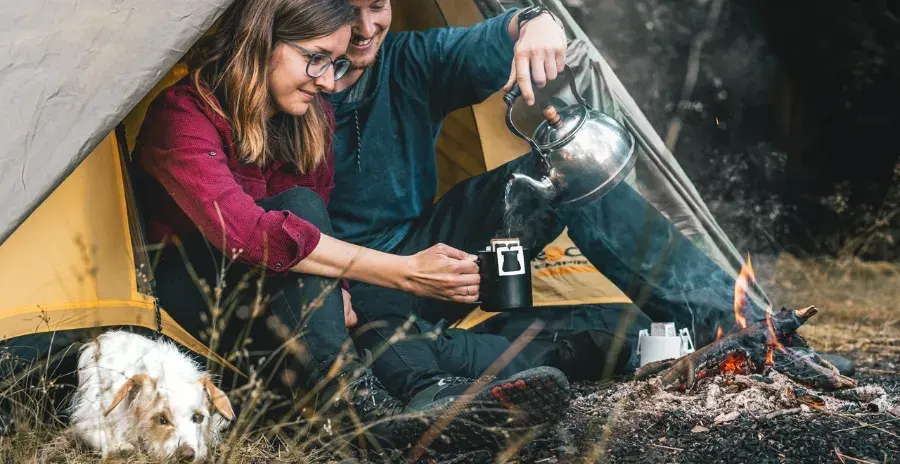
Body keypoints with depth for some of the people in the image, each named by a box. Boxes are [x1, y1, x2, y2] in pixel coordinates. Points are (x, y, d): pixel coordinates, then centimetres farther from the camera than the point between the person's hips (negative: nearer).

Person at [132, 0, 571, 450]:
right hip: (186, 291, -7)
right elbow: (246, 230, -38)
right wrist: (403, 272, -42)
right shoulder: (182, 114, -23)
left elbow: (320, 229, 8)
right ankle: (351, 401, -47)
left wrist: (333, 291, -17)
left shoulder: (314, 118, -1)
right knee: (299, 206, -30)